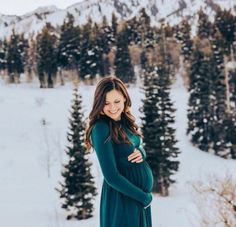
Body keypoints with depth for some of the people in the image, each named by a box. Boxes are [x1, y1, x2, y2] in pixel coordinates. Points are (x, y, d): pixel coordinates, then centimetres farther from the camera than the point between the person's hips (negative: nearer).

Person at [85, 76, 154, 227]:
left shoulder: (125, 121, 2)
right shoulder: (101, 128, -21)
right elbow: (111, 176, -23)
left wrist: (141, 153, -10)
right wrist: (145, 197, -16)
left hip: (141, 193, 8)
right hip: (122, 197, -8)